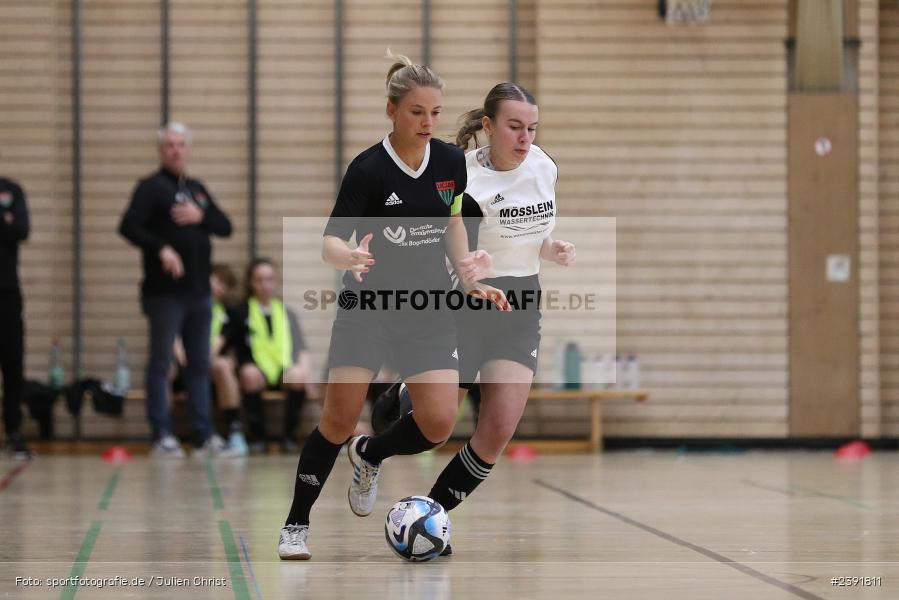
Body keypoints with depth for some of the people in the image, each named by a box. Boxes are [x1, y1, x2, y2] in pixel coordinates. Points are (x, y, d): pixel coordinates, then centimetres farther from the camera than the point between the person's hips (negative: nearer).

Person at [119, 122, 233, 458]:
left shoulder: (198, 190, 16)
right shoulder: (152, 187, -4)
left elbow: (225, 227, 12)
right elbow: (129, 226, -16)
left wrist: (200, 217, -6)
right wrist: (161, 248, -26)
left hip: (199, 292, 7)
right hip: (165, 292, -7)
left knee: (199, 365, 9)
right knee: (161, 364, -1)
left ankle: (204, 436, 13)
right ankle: (162, 437, 1)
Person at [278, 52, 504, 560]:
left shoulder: (451, 161, -1)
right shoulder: (369, 169, -14)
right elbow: (332, 240, -18)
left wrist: (468, 277, 6)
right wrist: (349, 257, -39)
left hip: (430, 308, 4)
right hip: (369, 304, -4)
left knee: (438, 423, -10)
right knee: (341, 418, -9)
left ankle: (370, 454, 22)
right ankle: (297, 525, 7)